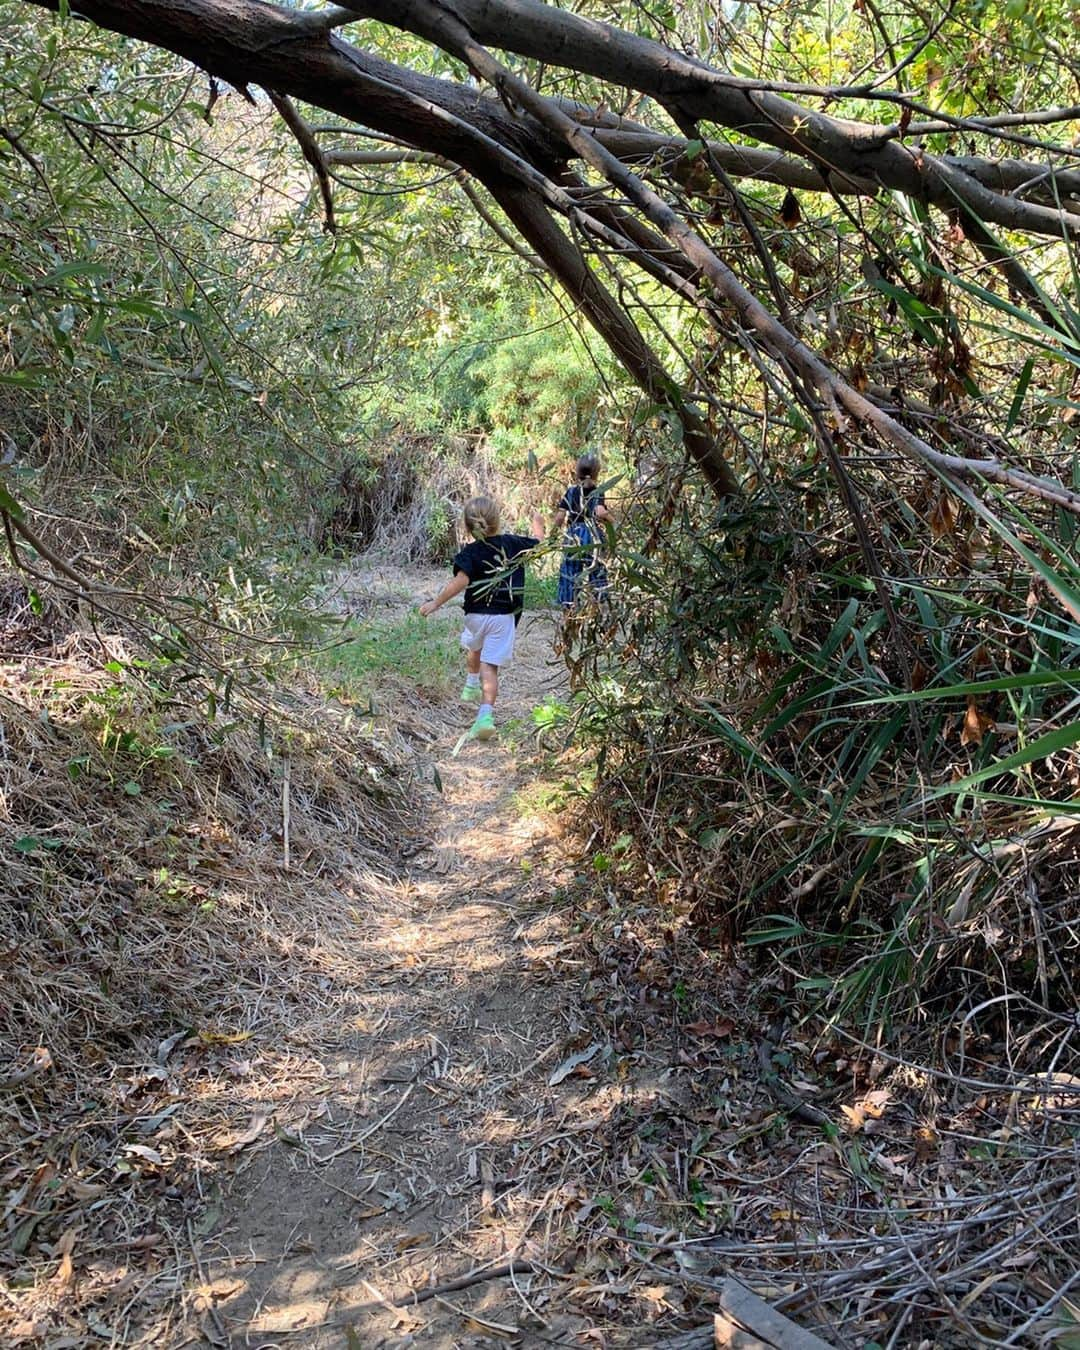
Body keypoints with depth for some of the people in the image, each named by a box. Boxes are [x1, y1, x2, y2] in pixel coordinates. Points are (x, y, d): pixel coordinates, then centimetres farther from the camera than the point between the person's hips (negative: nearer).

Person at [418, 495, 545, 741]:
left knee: (473, 647, 32)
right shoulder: (513, 543, 0)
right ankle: (485, 714, -20)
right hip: (504, 617, 0)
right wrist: (537, 522, 37)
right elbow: (538, 541, 17)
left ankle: (471, 686, 53)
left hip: (476, 614, 0)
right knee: (490, 667, -5)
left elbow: (460, 581, -22)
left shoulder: (470, 553, -9)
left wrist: (436, 603, -18)